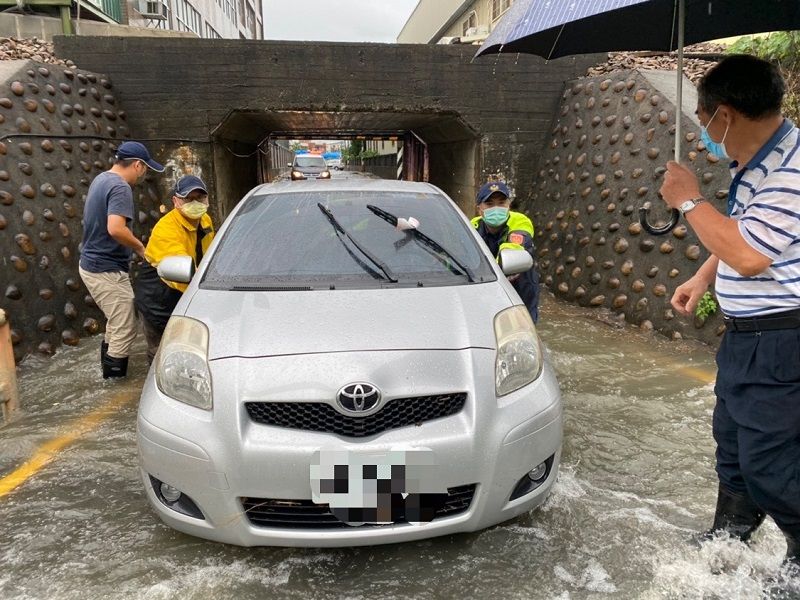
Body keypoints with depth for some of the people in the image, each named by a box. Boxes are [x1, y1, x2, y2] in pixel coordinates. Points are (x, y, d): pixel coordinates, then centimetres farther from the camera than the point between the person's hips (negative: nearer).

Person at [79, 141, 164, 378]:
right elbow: (115, 228, -33)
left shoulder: (101, 179, 12)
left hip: (91, 263, 10)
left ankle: (108, 371, 34)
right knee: (125, 330, -2)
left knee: (116, 323, 23)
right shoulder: (120, 188, -19)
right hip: (106, 270, -10)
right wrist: (141, 248, -18)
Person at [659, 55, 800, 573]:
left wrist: (690, 200, -18)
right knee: (732, 443, 22)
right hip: (746, 332, 10)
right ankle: (730, 536, 40)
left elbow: (749, 254, -28)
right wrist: (702, 279, 16)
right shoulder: (754, 164, 8)